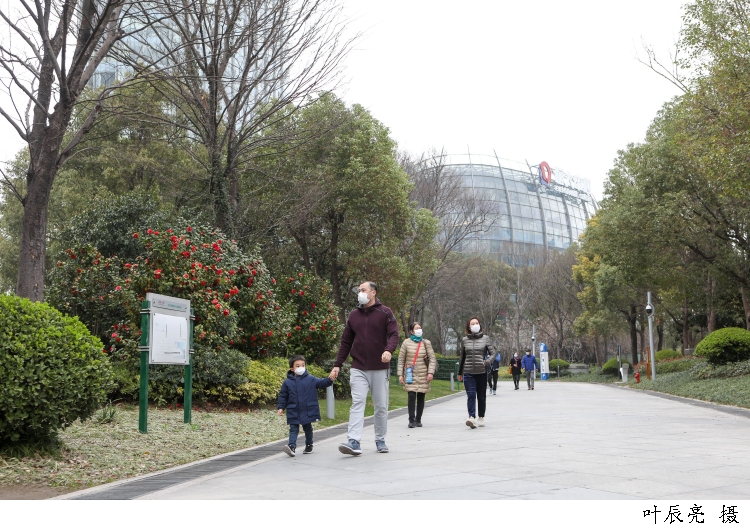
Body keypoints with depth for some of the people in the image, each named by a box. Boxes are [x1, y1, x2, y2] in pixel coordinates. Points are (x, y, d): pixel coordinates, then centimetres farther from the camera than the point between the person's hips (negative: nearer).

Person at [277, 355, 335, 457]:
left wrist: (329, 380, -24)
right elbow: (283, 395, 5)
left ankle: (309, 445, 29)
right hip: (293, 411, -1)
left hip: (308, 410, 1)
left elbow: (321, 383, -5)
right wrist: (281, 407, 0)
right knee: (293, 429, -7)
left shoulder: (310, 379, -1)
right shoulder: (287, 382, -1)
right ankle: (292, 446, -18)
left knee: (308, 428, 14)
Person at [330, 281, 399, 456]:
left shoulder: (385, 313, 0)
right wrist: (337, 365, 7)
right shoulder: (354, 315, 10)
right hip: (358, 369, 2)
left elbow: (394, 334, -9)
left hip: (380, 369, -2)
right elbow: (346, 342, 13)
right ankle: (354, 442, -17)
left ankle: (380, 440, 20)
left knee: (381, 406, 7)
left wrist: (389, 350, -30)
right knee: (357, 403, -9)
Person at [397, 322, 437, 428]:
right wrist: (400, 374, -2)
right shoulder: (406, 342, 1)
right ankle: (411, 420, -6)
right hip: (410, 374, -2)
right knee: (411, 396, -13)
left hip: (423, 375, 2)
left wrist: (430, 372, -6)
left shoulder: (426, 343, 6)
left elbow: (432, 358, 5)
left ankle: (418, 420, 16)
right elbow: (401, 359, 3)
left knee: (421, 397, 5)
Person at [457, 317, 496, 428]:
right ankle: (472, 418, -23)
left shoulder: (485, 338, 3)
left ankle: (481, 418, 21)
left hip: (481, 372, 0)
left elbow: (493, 353, 3)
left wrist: (486, 362, -14)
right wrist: (460, 373, 17)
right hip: (468, 373, 0)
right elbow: (462, 357, 13)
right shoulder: (464, 340, 6)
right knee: (471, 395, -13)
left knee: (481, 397, 9)